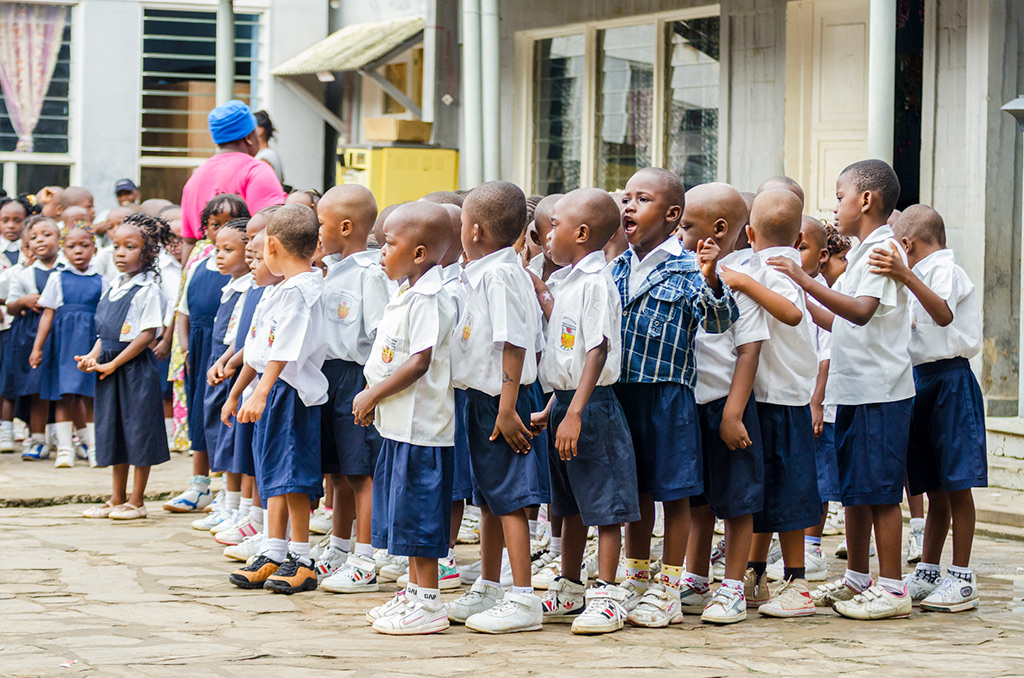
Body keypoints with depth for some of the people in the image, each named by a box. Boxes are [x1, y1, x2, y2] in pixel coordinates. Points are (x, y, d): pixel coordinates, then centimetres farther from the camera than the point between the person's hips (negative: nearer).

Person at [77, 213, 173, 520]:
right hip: (109, 368, 8)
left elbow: (148, 334, -16)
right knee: (113, 430, 13)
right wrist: (94, 355, 0)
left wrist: (113, 364, -16)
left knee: (138, 431, 0)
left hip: (135, 367, -8)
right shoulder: (112, 287, 12)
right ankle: (117, 498, 22)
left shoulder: (148, 290, -11)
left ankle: (136, 501, 7)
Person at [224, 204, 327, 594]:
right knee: (274, 475, 12)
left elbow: (284, 351, -26)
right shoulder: (283, 289, 16)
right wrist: (235, 393, 29)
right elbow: (259, 350, 24)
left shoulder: (297, 290, -17)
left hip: (291, 391, -10)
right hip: (272, 389, 10)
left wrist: (261, 392, -33)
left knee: (292, 474, -6)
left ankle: (301, 562, -1)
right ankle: (274, 556, 18)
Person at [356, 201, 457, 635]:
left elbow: (420, 362, -22)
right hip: (399, 423, 10)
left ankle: (429, 605, 0)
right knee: (406, 514, 15)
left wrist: (374, 395, -16)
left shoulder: (427, 299, -17)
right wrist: (373, 397, 11)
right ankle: (415, 592, 24)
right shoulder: (405, 297, 14)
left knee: (419, 515, -5)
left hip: (422, 425, -10)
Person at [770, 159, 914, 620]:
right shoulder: (864, 252, 17)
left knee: (879, 491, -6)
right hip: (853, 388, 10)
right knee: (853, 489, 14)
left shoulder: (883, 250, -13)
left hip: (880, 391, -10)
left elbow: (861, 311, -28)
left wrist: (806, 282, -32)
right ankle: (856, 579, 23)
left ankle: (891, 588, -2)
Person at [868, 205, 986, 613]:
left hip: (949, 380, -9)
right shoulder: (924, 274, 20)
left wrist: (906, 276, -43)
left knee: (955, 484, -6)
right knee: (934, 489, 13)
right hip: (922, 382, 9)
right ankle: (928, 573, 17)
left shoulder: (944, 269, -10)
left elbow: (944, 315, -31)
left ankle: (961, 578, -4)